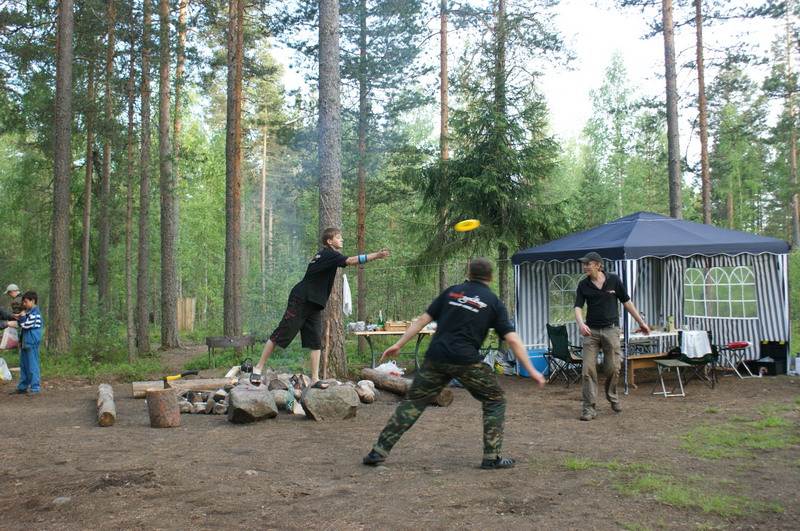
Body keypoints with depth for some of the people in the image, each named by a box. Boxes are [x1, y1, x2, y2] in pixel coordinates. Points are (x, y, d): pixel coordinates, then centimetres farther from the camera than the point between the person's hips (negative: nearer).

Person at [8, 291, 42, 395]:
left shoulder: (35, 313, -14)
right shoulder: (27, 312, 15)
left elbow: (26, 325, -19)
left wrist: (22, 317, -7)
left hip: (32, 343, -10)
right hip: (25, 342, 10)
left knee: (32, 366, -5)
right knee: (23, 365, 15)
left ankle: (35, 388, -1)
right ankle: (22, 388, 23)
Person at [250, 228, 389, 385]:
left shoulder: (325, 255, 18)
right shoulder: (328, 254, -12)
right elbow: (351, 260, -23)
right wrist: (377, 255, -27)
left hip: (314, 305, 10)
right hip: (301, 300, -10)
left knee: (316, 342, 2)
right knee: (281, 335, -5)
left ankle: (315, 379, 2)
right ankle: (258, 367, 5)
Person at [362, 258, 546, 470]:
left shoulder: (451, 292, 14)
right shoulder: (493, 302, 8)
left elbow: (422, 320, 12)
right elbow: (512, 339, 1)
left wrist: (398, 345, 15)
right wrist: (531, 371, 5)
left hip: (436, 358, 3)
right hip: (467, 361, -3)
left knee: (413, 402, 11)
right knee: (495, 401, 16)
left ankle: (379, 451, 9)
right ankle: (492, 457, 11)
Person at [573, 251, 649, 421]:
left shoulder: (614, 280, 0)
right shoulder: (583, 285, 2)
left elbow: (627, 302, 9)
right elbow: (578, 307, -5)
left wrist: (641, 322, 12)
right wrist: (580, 324, -26)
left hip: (611, 329, 0)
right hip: (591, 331, 1)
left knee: (613, 368, 3)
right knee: (588, 369, -7)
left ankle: (612, 397, 32)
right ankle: (589, 409, -3)